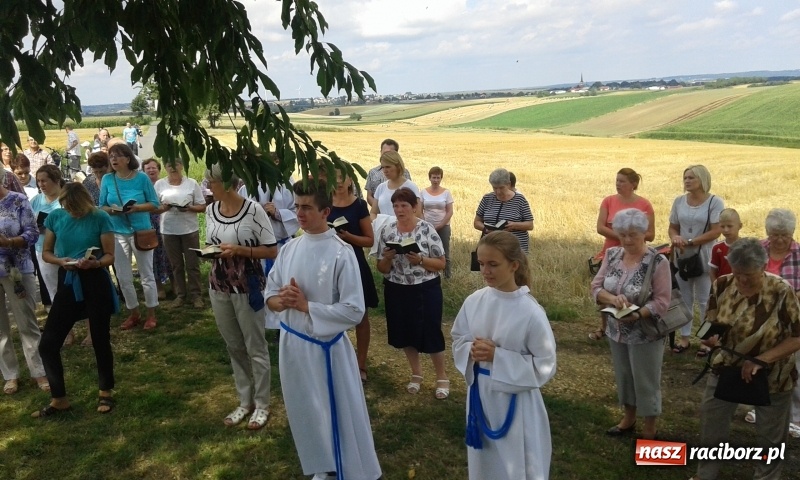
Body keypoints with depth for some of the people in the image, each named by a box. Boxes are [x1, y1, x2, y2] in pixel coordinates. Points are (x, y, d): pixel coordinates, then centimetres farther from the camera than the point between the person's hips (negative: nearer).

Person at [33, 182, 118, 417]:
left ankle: (106, 392, 28)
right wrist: (61, 261, -14)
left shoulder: (100, 218, -10)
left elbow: (110, 256, -7)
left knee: (100, 340, 8)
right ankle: (59, 399, 18)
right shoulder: (55, 217, 0)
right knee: (48, 344, 1)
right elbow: (46, 252, 7)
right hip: (68, 283, 4)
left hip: (95, 282, -4)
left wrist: (95, 263, -28)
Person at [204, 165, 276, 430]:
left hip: (247, 288, -6)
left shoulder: (253, 210, -15)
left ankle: (262, 404, 23)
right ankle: (245, 401, 31)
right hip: (218, 288, 6)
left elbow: (272, 250, -12)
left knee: (255, 347, 8)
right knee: (234, 347, 16)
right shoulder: (211, 210, 4)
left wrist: (239, 250, -22)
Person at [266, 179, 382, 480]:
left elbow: (354, 310, -18)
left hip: (326, 346, -6)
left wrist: (306, 305, -21)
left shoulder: (341, 252, -16)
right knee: (307, 413, 20)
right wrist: (282, 300, -16)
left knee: (338, 414, 6)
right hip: (292, 343, 6)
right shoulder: (289, 249, 1)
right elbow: (270, 293, 7)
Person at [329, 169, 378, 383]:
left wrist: (348, 236, -21)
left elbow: (370, 240, -5)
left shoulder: (359, 205, -6)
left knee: (361, 316, 6)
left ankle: (361, 365, 20)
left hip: (355, 265, -2)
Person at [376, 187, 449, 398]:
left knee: (431, 332, 3)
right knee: (405, 333, 14)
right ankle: (416, 373, 37)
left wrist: (420, 260, -22)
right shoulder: (387, 230, -1)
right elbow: (382, 269, 3)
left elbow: (441, 264, -6)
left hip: (425, 290, -3)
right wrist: (387, 258, -18)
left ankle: (442, 377, 24)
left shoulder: (427, 229, -10)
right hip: (396, 290, 3)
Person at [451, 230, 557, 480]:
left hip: (515, 402, -4)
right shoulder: (474, 302, -6)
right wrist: (471, 351, -15)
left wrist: (497, 357, -22)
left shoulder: (530, 312, -20)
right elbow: (458, 340, 8)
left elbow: (545, 365, -15)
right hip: (480, 395, 5)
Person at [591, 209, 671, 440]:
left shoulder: (657, 261, -17)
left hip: (645, 333, -5)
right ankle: (629, 418, 43)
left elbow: (662, 301, -18)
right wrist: (612, 298, -23)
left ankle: (649, 429, 30)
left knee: (646, 382, 10)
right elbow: (596, 286, -3)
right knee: (623, 376, 21)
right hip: (616, 331, 5)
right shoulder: (612, 255, -2)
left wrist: (637, 314, -33)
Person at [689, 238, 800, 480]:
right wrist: (709, 336, -27)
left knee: (770, 433, 17)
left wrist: (761, 360, -27)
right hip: (727, 367, 3)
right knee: (710, 420, 15)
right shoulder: (722, 285, -14)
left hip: (772, 374, -3)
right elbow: (711, 323, -4)